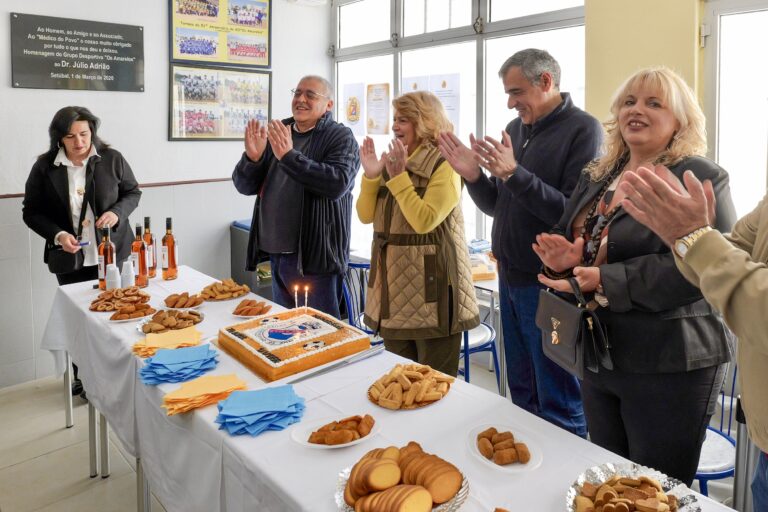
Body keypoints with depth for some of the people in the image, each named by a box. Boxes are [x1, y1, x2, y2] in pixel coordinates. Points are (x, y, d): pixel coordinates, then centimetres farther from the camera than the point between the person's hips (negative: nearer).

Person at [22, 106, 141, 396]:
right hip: (70, 258, 0)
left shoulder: (112, 159, -4)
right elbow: (32, 212, 1)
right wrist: (57, 235, -16)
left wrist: (117, 212, -15)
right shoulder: (45, 166, -4)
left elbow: (133, 192, 6)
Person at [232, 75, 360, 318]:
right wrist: (252, 158, -12)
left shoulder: (340, 137, -4)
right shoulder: (276, 133, 12)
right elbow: (244, 186, 9)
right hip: (276, 253, 6)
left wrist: (289, 155, -26)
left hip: (314, 256, -6)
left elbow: (338, 183, -23)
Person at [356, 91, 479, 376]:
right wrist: (371, 175, -6)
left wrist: (398, 177, -19)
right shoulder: (393, 162, 12)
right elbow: (366, 215, 8)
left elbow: (424, 221, -22)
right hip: (394, 284, 8)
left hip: (429, 288, -7)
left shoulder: (444, 166, -11)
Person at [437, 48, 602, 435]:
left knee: (558, 405, 4)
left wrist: (514, 175, -26)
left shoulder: (582, 129, -10)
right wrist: (474, 176, -3)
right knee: (521, 393, 19)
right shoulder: (515, 128, 11)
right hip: (511, 277, 7)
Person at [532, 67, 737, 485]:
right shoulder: (597, 177, 10)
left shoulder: (699, 178, -11)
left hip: (667, 367, -6)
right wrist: (563, 258, -9)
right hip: (598, 356, 7)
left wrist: (607, 281, -27)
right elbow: (563, 238, 14)